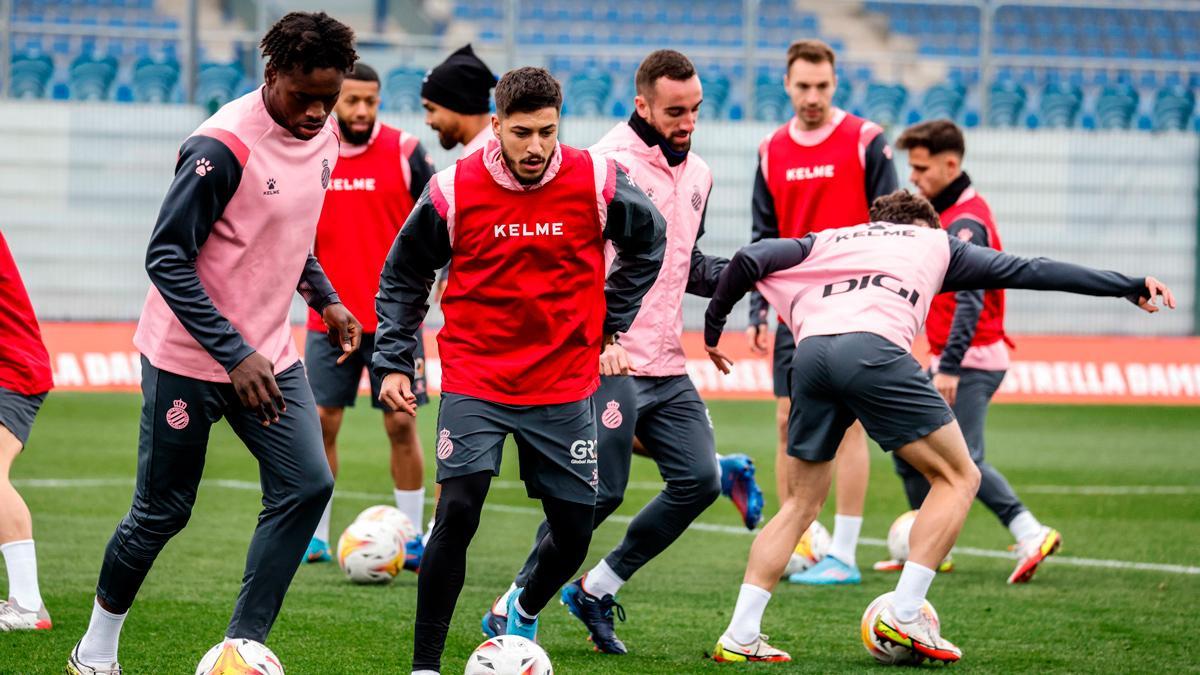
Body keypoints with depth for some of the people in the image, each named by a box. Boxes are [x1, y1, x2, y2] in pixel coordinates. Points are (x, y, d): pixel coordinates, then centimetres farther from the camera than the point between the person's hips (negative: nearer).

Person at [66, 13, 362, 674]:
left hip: (270, 355, 7)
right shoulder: (224, 146, -23)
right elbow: (167, 259, -22)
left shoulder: (322, 135, 2)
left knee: (307, 485, -9)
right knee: (163, 511, 2)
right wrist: (235, 355, -26)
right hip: (189, 359, -7)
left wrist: (324, 296, 9)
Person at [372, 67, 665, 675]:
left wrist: (610, 324, 10)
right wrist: (393, 364, 2)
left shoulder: (597, 183, -7)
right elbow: (402, 277, 6)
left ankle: (524, 613, 38)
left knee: (574, 530, 5)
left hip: (563, 386, 2)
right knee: (457, 512, -18)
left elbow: (648, 242, 14)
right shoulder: (454, 190, -9)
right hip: (475, 381, -2)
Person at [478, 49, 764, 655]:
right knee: (600, 491, -9)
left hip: (667, 366, 8)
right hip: (609, 361, -8)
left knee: (698, 480, 0)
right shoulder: (606, 166, -11)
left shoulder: (696, 174, 15)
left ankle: (596, 591, 14)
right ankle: (511, 610, 4)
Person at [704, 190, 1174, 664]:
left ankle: (740, 636, 7)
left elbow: (748, 260, 21)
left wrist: (713, 328, 34)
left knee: (802, 503, 16)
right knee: (958, 477, 9)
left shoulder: (824, 243, 35)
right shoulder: (934, 242, 30)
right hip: (872, 348, -4)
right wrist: (1129, 286, 31)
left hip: (811, 351, 4)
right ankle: (904, 616, -1)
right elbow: (1028, 271, 28)